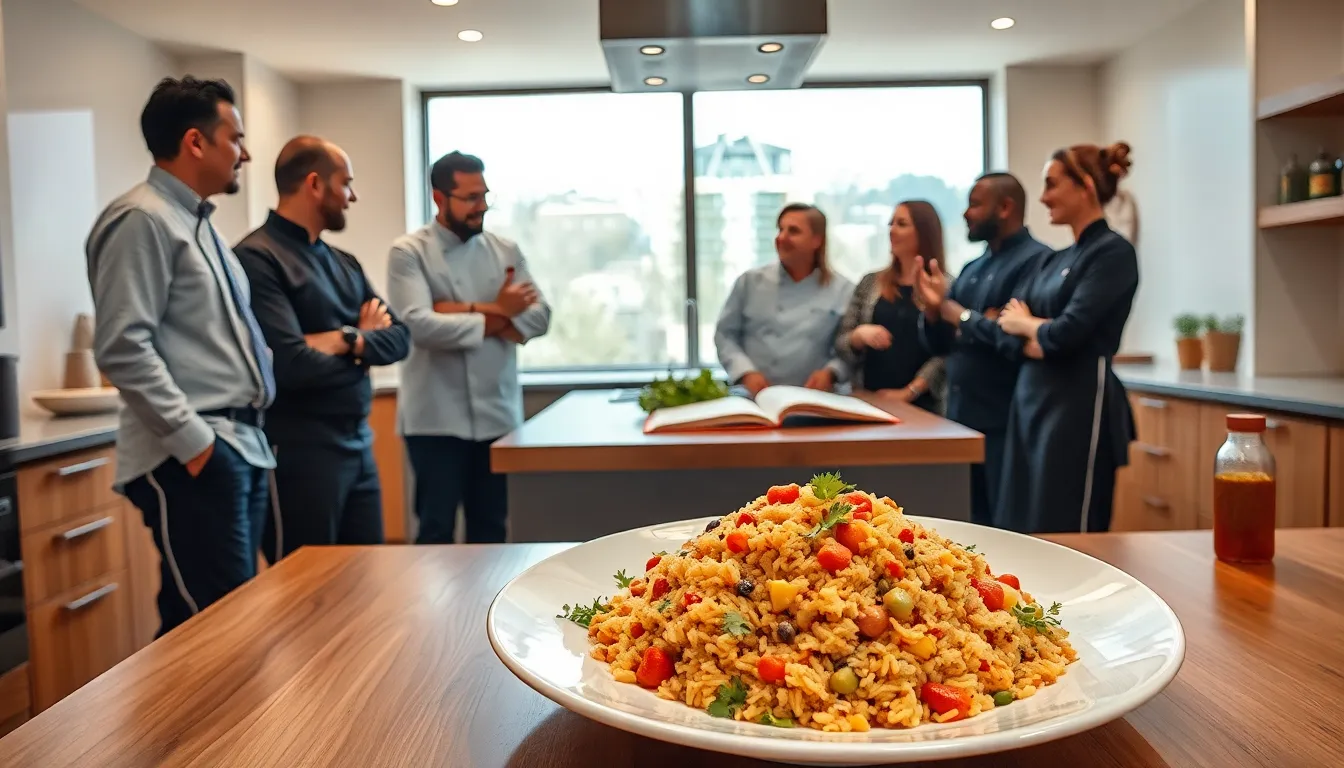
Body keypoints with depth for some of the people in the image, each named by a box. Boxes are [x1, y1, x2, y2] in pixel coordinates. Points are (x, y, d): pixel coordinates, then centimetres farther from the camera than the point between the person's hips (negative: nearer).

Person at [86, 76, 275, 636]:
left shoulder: (197, 223, 19)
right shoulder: (142, 219, -10)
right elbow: (123, 348, -18)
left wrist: (242, 433, 18)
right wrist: (192, 438, -19)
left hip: (242, 446, 9)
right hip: (194, 456, -9)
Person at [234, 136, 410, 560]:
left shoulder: (344, 263, 14)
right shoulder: (258, 258, -13)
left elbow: (399, 336, 8)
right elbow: (291, 365, -22)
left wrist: (348, 340, -13)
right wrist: (364, 343, -3)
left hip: (359, 445, 8)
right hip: (300, 453, -8)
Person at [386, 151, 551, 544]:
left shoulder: (506, 250, 9)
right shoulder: (409, 252, -4)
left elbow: (538, 316, -1)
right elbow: (419, 325, -18)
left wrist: (468, 311, -13)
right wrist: (495, 312, -10)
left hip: (498, 416, 4)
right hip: (436, 420, -4)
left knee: (491, 529, 13)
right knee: (436, 530, 4)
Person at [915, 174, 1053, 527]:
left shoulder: (1035, 260, -11)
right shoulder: (972, 269, 15)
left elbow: (1017, 341, -23)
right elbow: (938, 344, 15)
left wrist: (955, 312, -13)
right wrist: (933, 307, -4)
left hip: (1005, 426, -8)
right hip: (962, 421, 8)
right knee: (969, 525, 15)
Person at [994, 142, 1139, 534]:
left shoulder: (1113, 252, -8)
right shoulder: (1053, 261, 17)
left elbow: (1065, 333, -18)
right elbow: (1010, 321, 10)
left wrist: (1027, 324, 2)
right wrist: (1037, 334, -11)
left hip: (1079, 408, -8)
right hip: (1031, 402, 8)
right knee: (1021, 531, 10)